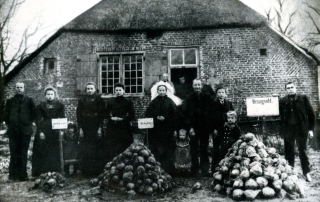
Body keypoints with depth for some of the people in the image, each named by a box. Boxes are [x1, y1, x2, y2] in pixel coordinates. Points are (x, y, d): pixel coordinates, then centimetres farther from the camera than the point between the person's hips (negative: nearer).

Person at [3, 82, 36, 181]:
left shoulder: (29, 100, 8)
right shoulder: (10, 101, 10)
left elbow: (33, 113, 9)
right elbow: (5, 115, 13)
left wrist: (29, 123, 3)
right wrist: (10, 124, 6)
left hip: (25, 130, -1)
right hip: (13, 131, 1)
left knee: (23, 153, 2)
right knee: (14, 153, 0)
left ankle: (22, 175, 6)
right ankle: (13, 174, 5)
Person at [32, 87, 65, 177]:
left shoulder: (60, 105, 7)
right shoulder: (40, 106, 6)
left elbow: (62, 118, 3)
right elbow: (38, 119, 2)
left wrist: (61, 129, -10)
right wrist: (40, 131, -9)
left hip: (55, 131, 0)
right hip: (44, 131, 0)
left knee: (55, 152, 1)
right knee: (42, 152, -1)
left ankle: (55, 172, 8)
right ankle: (42, 173, 5)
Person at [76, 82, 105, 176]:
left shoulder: (99, 100, 2)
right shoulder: (82, 101, 9)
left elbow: (102, 115, -2)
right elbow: (79, 115, 5)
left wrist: (100, 128, -10)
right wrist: (80, 128, -3)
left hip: (95, 128, -2)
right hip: (84, 129, 2)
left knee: (96, 149, -1)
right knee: (84, 150, 2)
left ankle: (96, 170, 7)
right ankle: (85, 170, 10)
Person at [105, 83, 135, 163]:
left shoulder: (128, 102, 4)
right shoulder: (110, 102, 9)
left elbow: (132, 116, 0)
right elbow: (106, 114, 11)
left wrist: (122, 118, -13)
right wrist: (111, 118, -10)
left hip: (124, 128, -1)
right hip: (112, 128, 1)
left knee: (124, 147, -4)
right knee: (111, 149, -3)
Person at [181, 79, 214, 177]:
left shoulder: (207, 98, 3)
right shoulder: (189, 98, 0)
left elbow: (211, 113, 2)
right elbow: (185, 113, -5)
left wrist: (211, 127, -5)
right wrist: (190, 127, -12)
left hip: (205, 128, 1)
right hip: (193, 128, -1)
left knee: (204, 150, 9)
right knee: (194, 150, 3)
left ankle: (204, 171, 20)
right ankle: (195, 171, 11)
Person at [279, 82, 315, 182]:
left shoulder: (303, 98, 1)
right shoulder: (282, 101, 5)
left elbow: (311, 114, 1)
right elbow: (279, 114, 8)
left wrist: (311, 129, -2)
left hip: (301, 129, -1)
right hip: (288, 130, 2)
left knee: (303, 151, 6)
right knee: (289, 152, 9)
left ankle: (307, 173, 17)